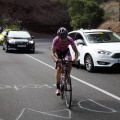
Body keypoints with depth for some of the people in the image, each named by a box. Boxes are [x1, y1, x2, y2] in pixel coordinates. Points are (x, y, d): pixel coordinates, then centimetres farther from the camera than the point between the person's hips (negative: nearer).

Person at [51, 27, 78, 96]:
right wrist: (56, 59, -57)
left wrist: (76, 58, -49)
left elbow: (76, 51, -29)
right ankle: (58, 88, -15)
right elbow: (52, 53, -36)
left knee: (69, 64, -26)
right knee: (59, 67, -16)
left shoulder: (70, 40, -33)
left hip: (66, 51, 1)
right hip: (58, 51, -1)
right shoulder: (56, 40, -35)